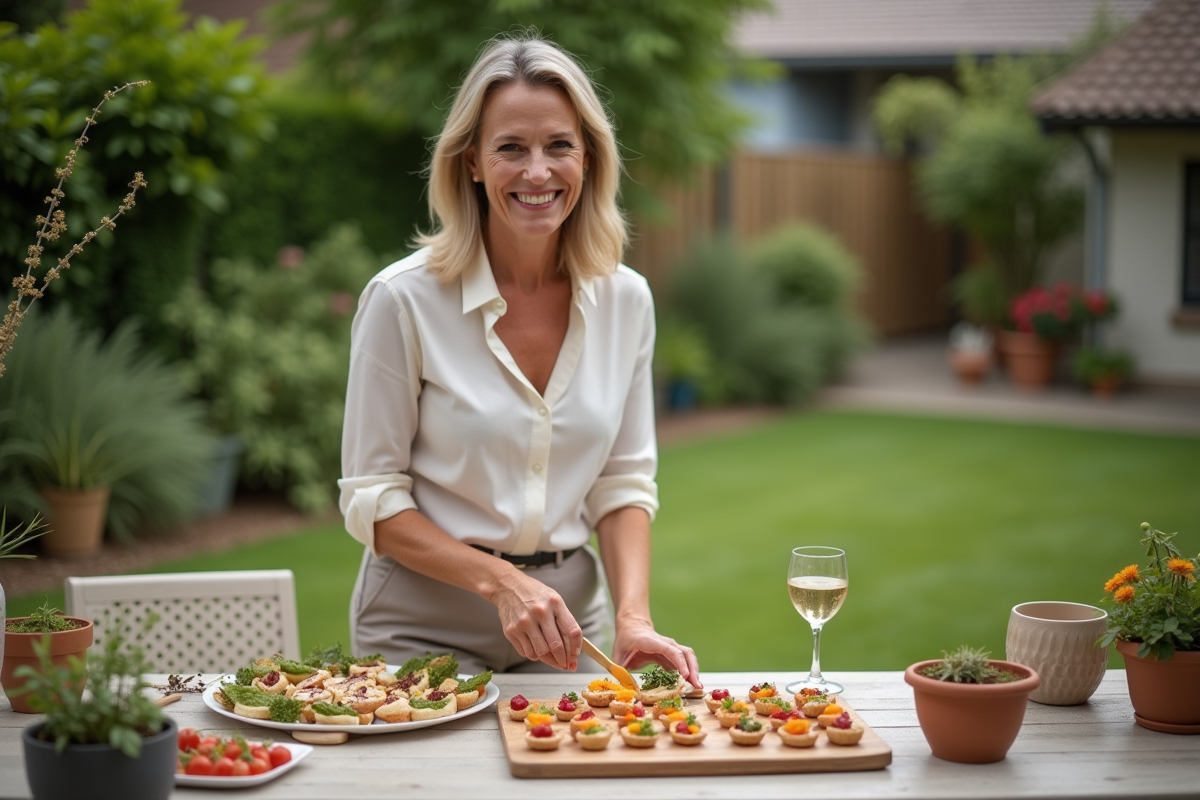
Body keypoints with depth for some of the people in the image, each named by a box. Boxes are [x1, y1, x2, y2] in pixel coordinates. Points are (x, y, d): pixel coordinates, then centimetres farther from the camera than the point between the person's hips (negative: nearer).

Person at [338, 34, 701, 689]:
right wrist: (501, 582, -20)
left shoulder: (626, 300, 0)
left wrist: (633, 617, -10)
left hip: (569, 623, 3)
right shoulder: (403, 299, -11)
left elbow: (623, 484, 6)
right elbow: (372, 500, -8)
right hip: (424, 627, -3)